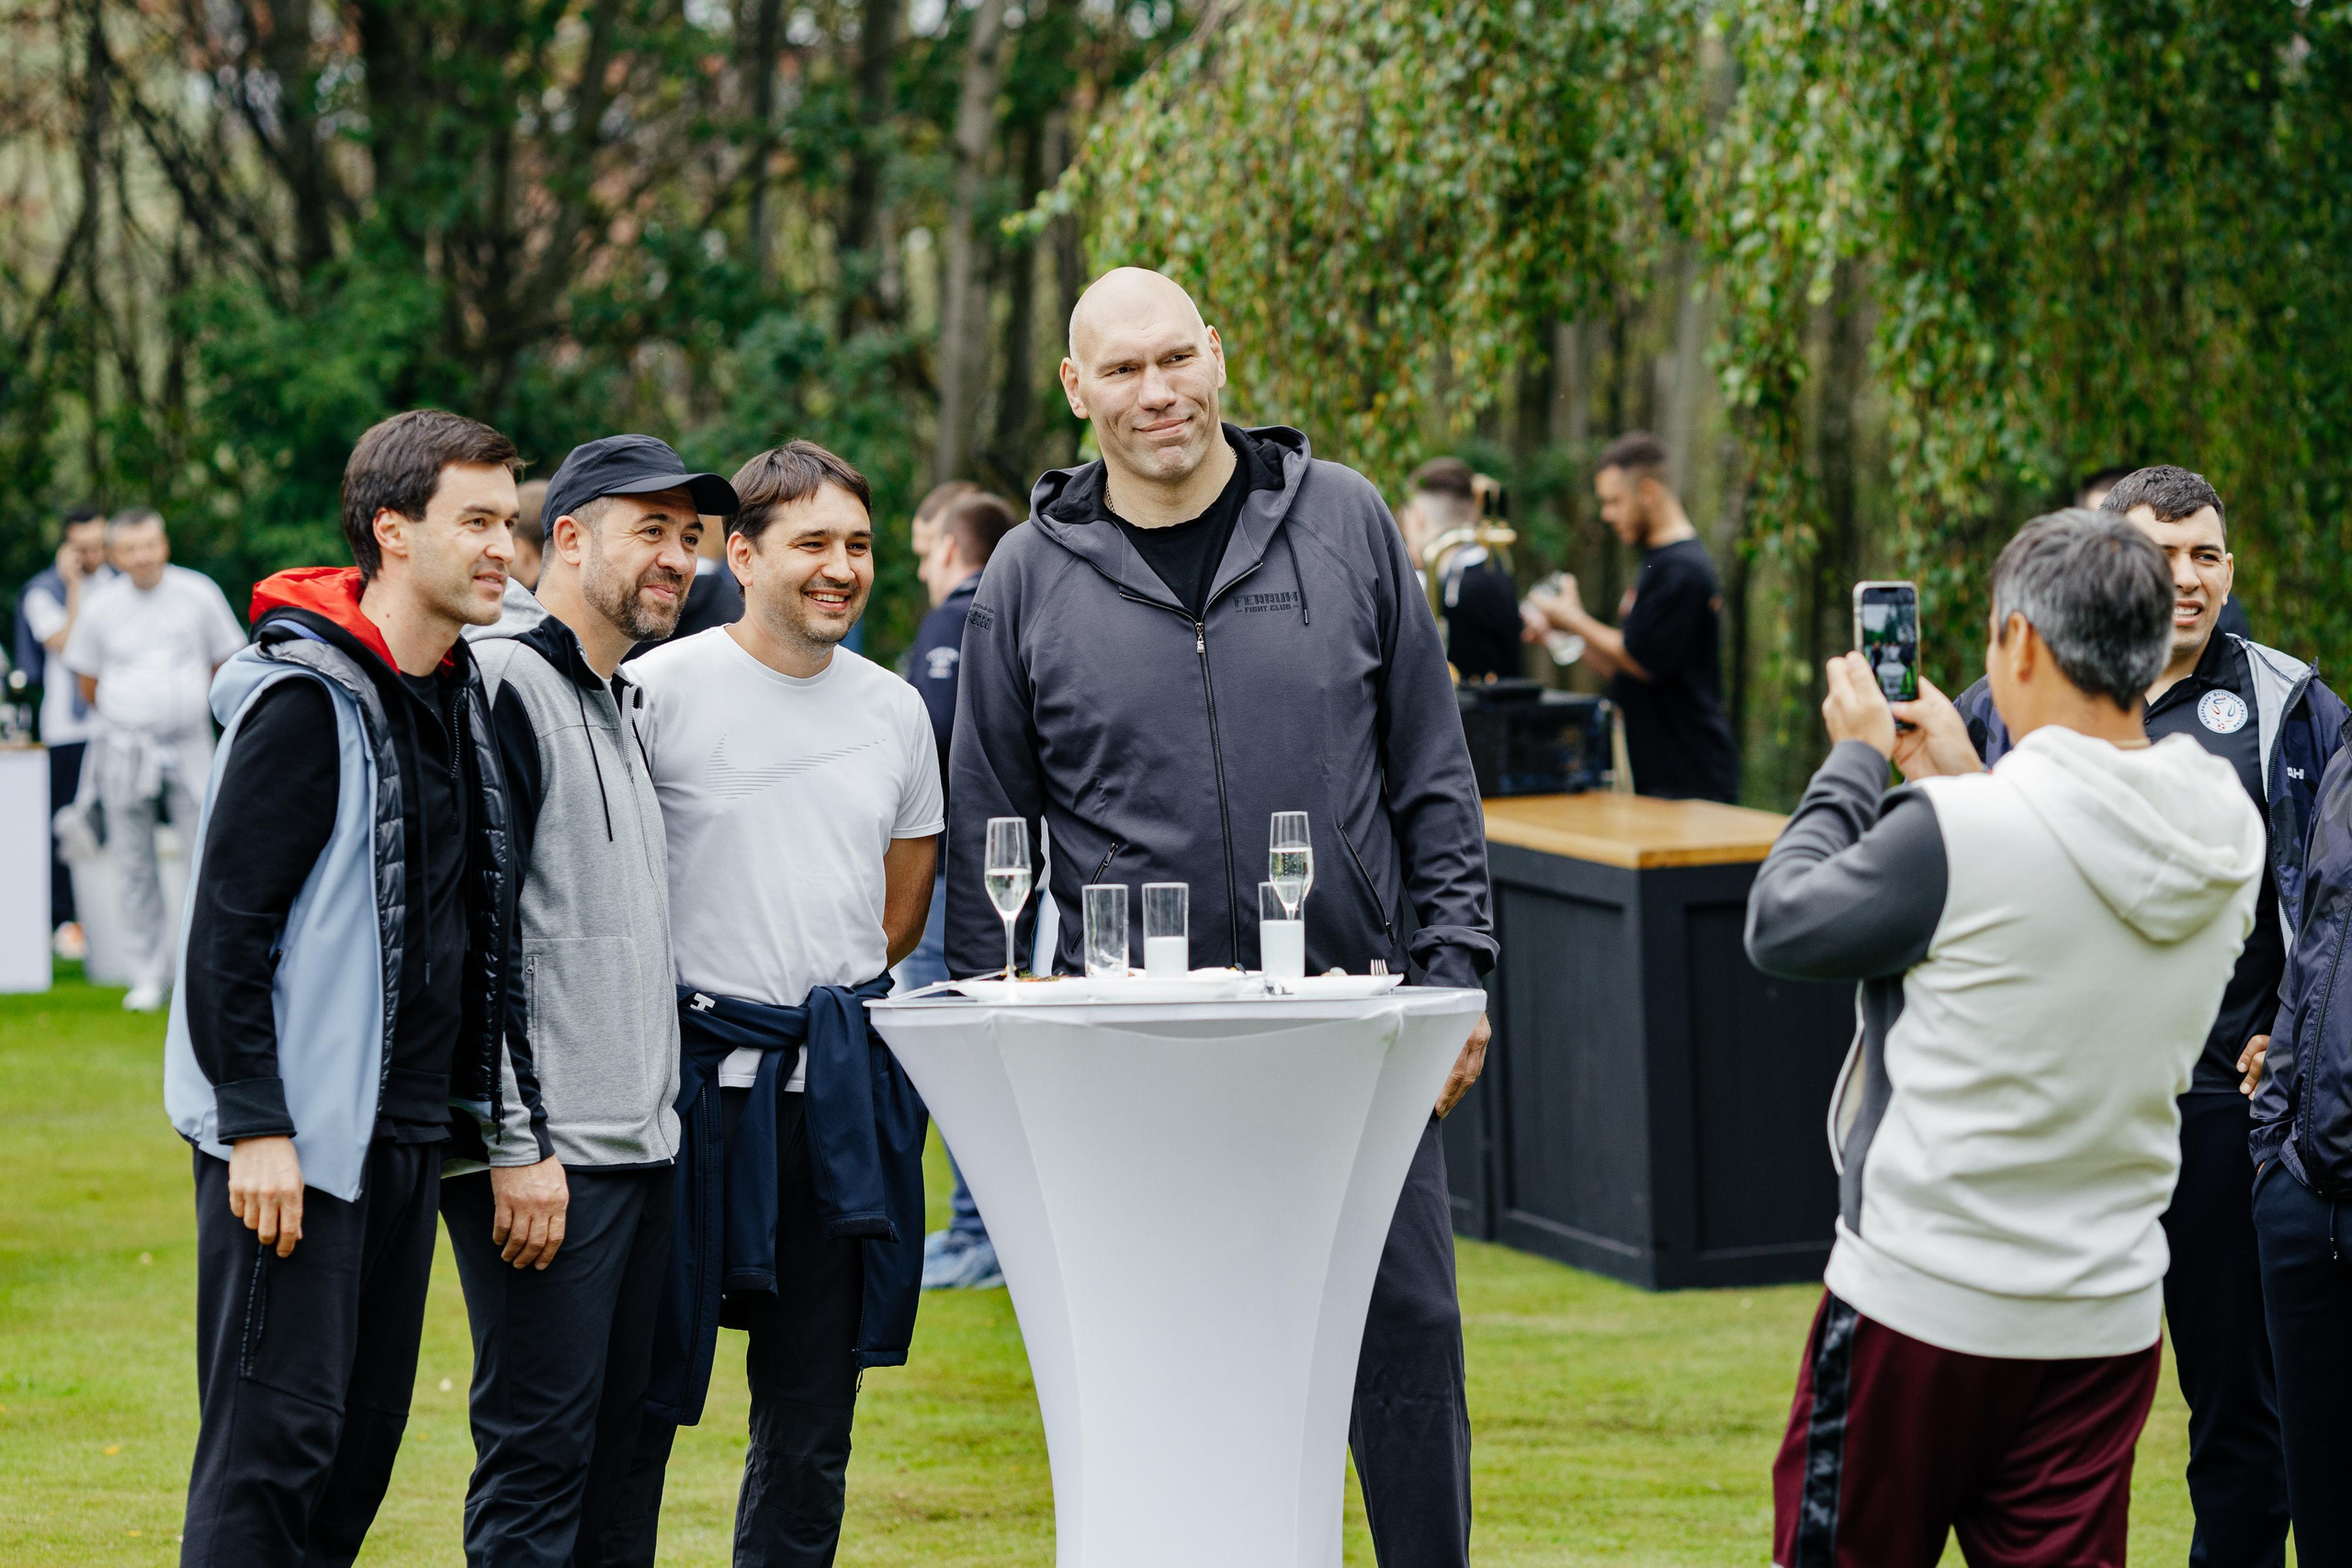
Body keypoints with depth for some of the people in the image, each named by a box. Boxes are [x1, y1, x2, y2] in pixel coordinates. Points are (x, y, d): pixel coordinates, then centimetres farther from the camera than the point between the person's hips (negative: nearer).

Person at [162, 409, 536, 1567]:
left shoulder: (462, 699, 13)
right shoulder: (305, 699, -12)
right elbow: (226, 926, -15)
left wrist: (513, 1133, 16)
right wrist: (253, 1126, -19)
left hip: (406, 1130, 8)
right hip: (292, 1134, -8)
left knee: (364, 1438, 9)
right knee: (274, 1435, -9)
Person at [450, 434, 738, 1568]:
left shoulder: (628, 708, 19)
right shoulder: (507, 688, -10)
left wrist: (661, 1107, 19)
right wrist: (514, 1145, -19)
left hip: (640, 1137, 9)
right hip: (547, 1154, -9)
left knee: (616, 1438, 10)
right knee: (540, 1449, -8)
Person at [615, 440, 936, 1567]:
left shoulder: (894, 711, 11)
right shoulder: (660, 691, -6)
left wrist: (831, 999, 10)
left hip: (845, 1093, 5)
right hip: (696, 1081, -5)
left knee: (813, 1419, 9)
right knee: (639, 1391, -1)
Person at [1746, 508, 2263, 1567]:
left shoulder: (1958, 832, -21)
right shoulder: (2228, 836, 0)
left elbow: (1781, 925, -7)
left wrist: (1857, 761, 4)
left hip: (1922, 1302, -5)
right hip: (2108, 1311, 5)